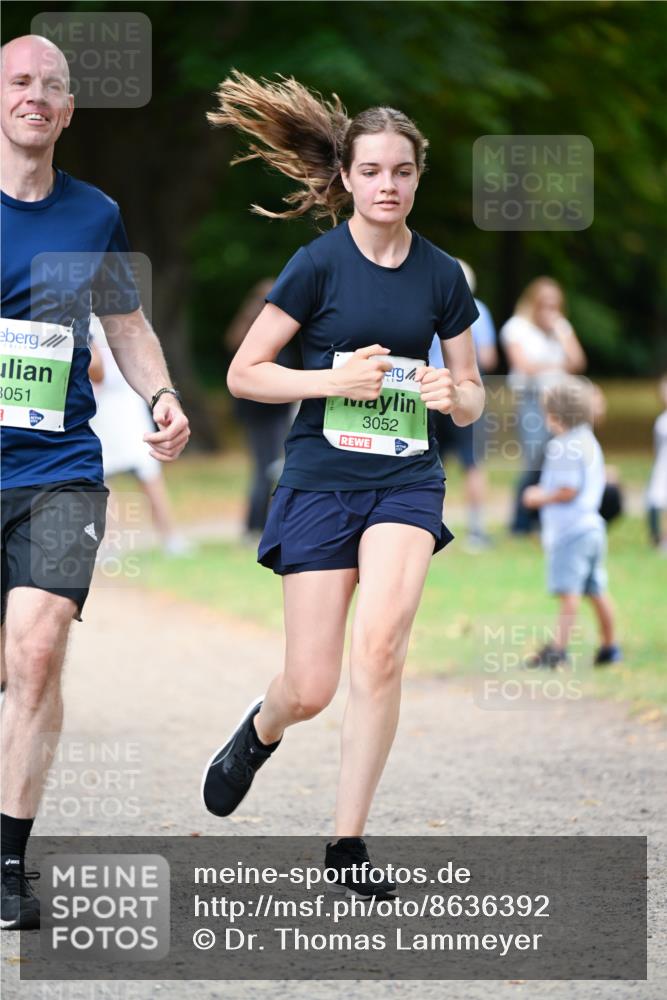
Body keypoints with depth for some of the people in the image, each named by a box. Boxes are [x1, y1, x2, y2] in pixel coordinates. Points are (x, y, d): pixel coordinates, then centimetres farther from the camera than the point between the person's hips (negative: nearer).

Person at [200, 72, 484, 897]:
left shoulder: (441, 276, 5)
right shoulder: (319, 265, -5)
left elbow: (471, 399, 14)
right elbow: (243, 374, -4)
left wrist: (454, 394, -10)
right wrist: (336, 379, -18)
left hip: (406, 481, 2)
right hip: (321, 481, -2)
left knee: (380, 644, -22)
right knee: (312, 689, -2)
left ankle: (347, 844, -12)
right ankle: (260, 731, 38)